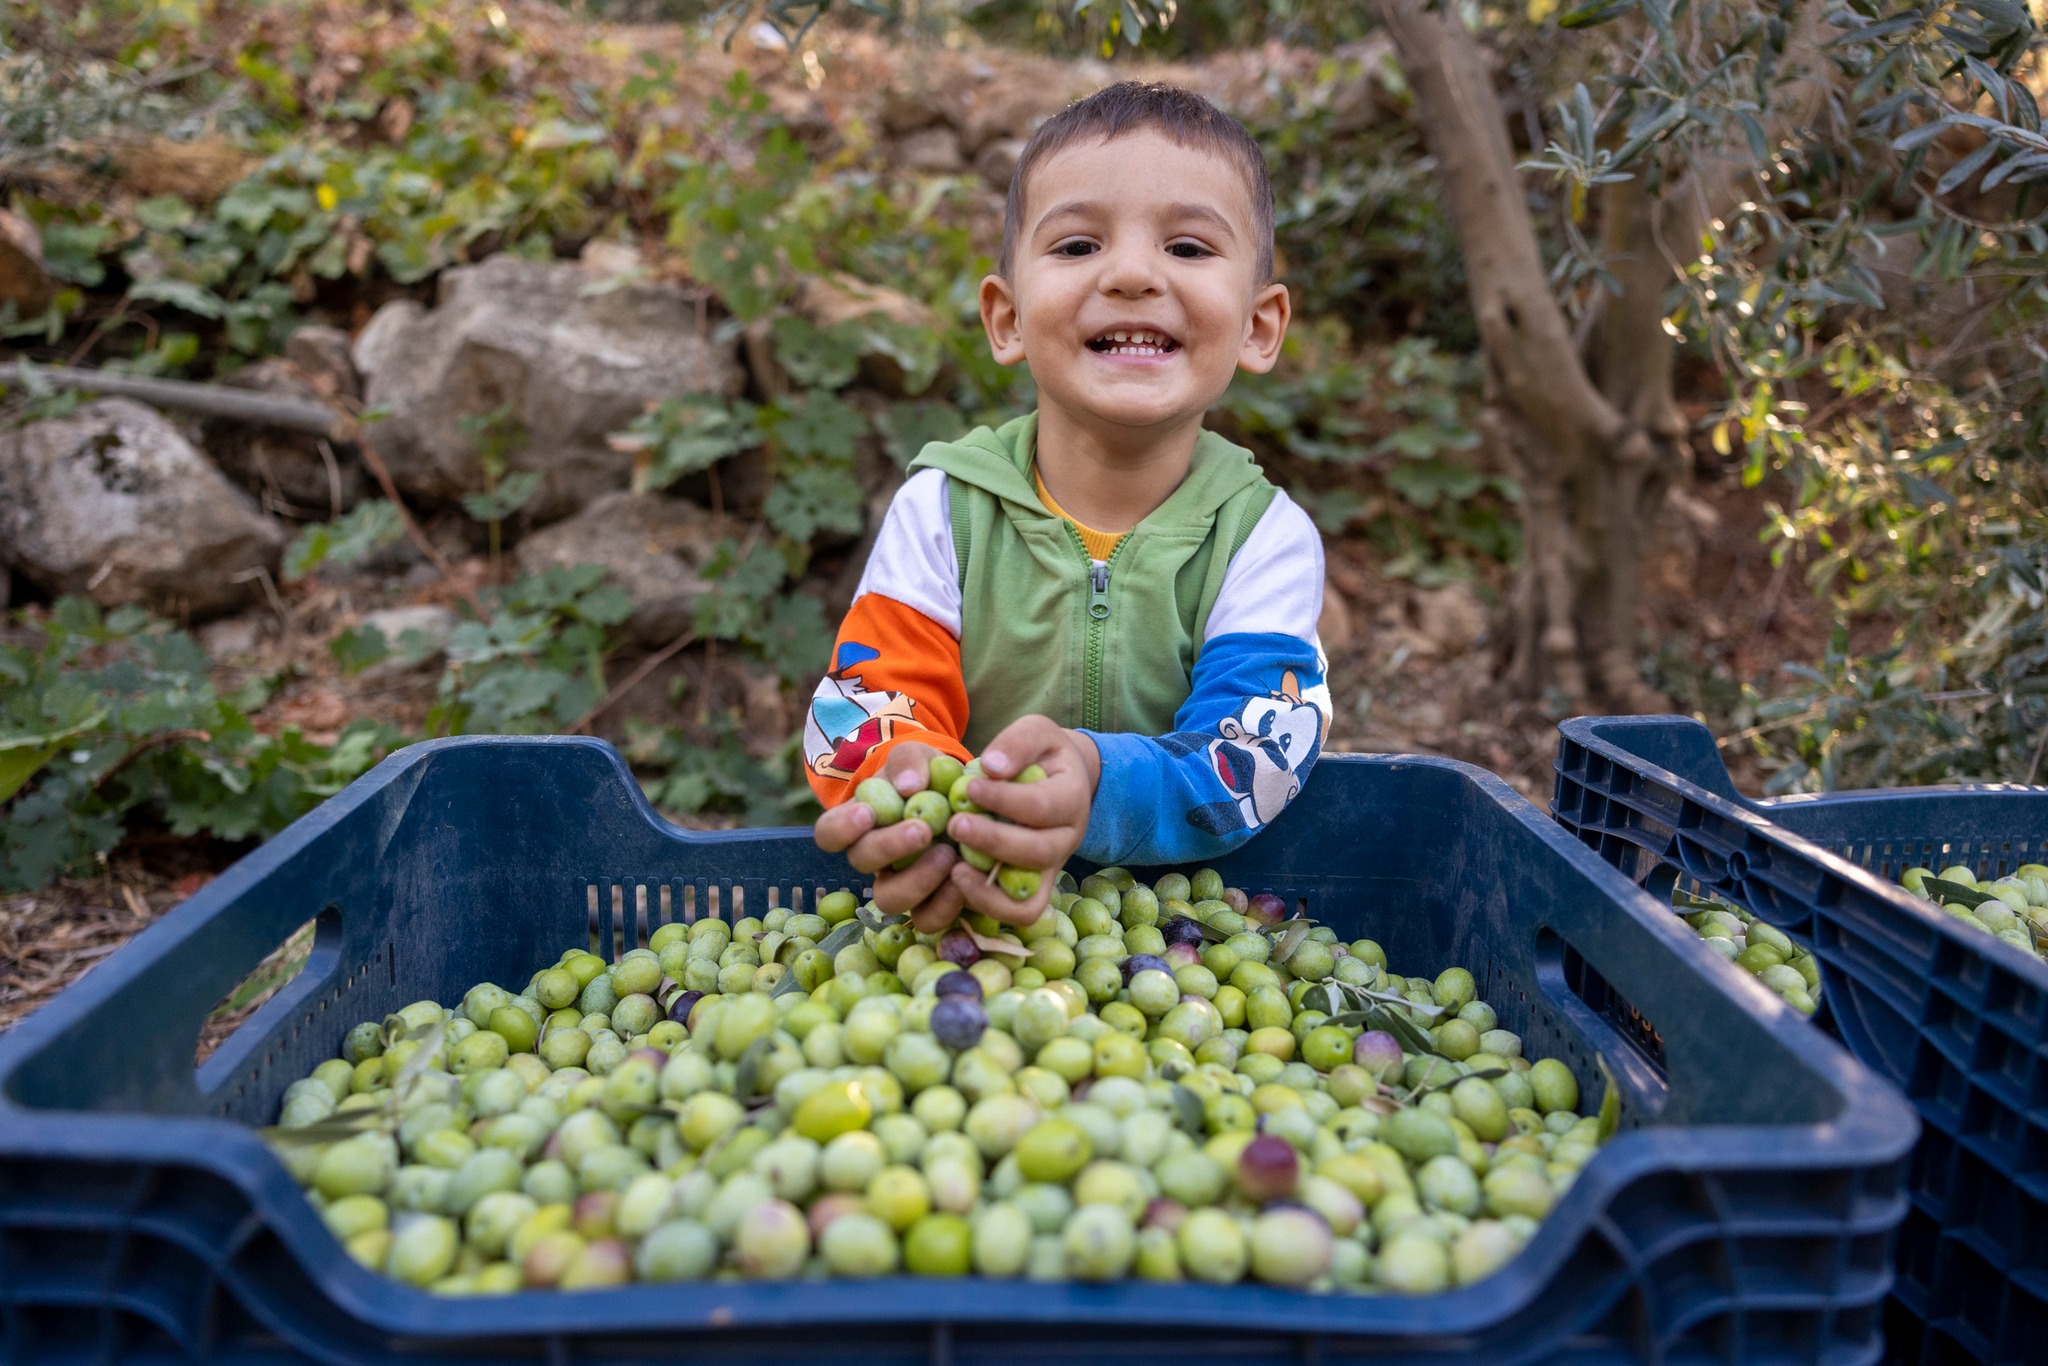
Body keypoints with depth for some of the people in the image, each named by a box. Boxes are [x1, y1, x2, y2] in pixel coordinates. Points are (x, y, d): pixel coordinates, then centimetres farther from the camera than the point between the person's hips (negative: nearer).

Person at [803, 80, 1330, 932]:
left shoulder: (1264, 537, -7)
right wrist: (907, 776, -32)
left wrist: (1100, 783, -38)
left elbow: (1254, 752, -18)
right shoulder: (940, 509, -4)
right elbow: (865, 697, -8)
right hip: (948, 907, 2)